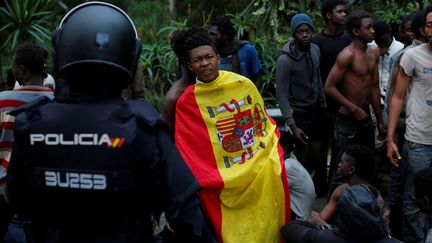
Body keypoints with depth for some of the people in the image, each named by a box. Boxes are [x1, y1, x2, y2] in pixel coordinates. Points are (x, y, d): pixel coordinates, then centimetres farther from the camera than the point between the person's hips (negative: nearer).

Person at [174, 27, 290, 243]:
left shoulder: (243, 84, -1)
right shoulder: (186, 103, -7)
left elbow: (265, 124, 10)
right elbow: (189, 156, -4)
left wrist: (274, 155, 6)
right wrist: (211, 180, -9)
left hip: (264, 171, 2)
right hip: (227, 183, -2)